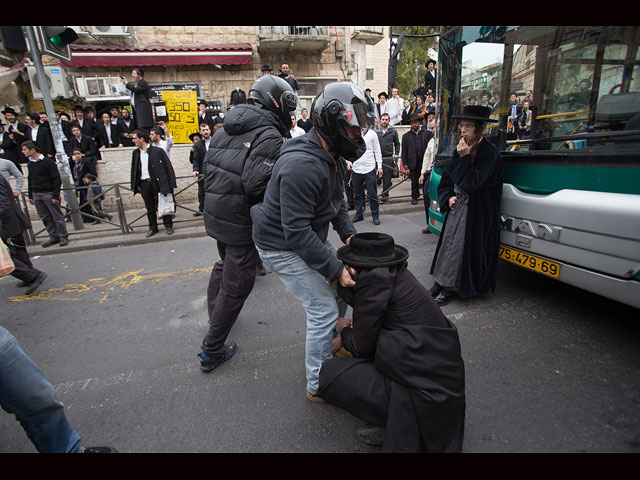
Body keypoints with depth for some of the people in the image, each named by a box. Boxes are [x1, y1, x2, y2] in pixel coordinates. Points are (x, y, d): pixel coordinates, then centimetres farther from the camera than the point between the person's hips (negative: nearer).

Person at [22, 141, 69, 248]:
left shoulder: (48, 162, -9)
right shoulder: (29, 164, 12)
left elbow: (57, 179, -10)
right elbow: (30, 180, 20)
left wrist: (55, 196, -15)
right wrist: (30, 195, 15)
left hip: (49, 194, -7)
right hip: (36, 195, 7)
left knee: (57, 216, -1)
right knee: (45, 218, 7)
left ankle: (63, 237, 7)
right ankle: (54, 237, 15)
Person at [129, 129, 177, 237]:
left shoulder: (158, 151, -4)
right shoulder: (136, 153, 12)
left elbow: (168, 167, -6)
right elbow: (134, 170, 17)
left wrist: (171, 183, -12)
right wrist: (135, 185, 10)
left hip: (157, 183, -5)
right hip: (144, 184, 5)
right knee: (149, 207, 11)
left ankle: (168, 226, 16)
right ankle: (153, 228, 21)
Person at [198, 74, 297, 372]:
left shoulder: (226, 128, 10)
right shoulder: (269, 137, -17)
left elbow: (208, 168, 11)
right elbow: (257, 184, -27)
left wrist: (213, 203, 18)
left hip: (215, 214, 9)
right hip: (241, 222, -9)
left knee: (225, 263, 31)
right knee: (237, 283, 5)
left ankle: (214, 313, 52)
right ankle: (212, 351, 19)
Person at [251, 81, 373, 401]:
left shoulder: (333, 156, 1)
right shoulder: (302, 165, -32)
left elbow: (336, 201, 13)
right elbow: (297, 232, -32)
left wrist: (348, 234, -2)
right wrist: (336, 269, -26)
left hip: (308, 237, 10)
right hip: (282, 247, -9)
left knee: (339, 290, 18)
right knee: (325, 310, -6)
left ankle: (333, 348, 43)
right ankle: (318, 386, 16)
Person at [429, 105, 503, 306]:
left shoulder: (490, 153, -13)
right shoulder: (461, 150, 8)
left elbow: (471, 183, -22)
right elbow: (445, 181, 12)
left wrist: (464, 158, -20)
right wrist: (449, 198, -5)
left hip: (476, 213, -7)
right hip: (457, 207, 7)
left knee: (460, 247, -3)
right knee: (448, 243, 9)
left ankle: (451, 288, 9)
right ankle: (440, 282, 20)